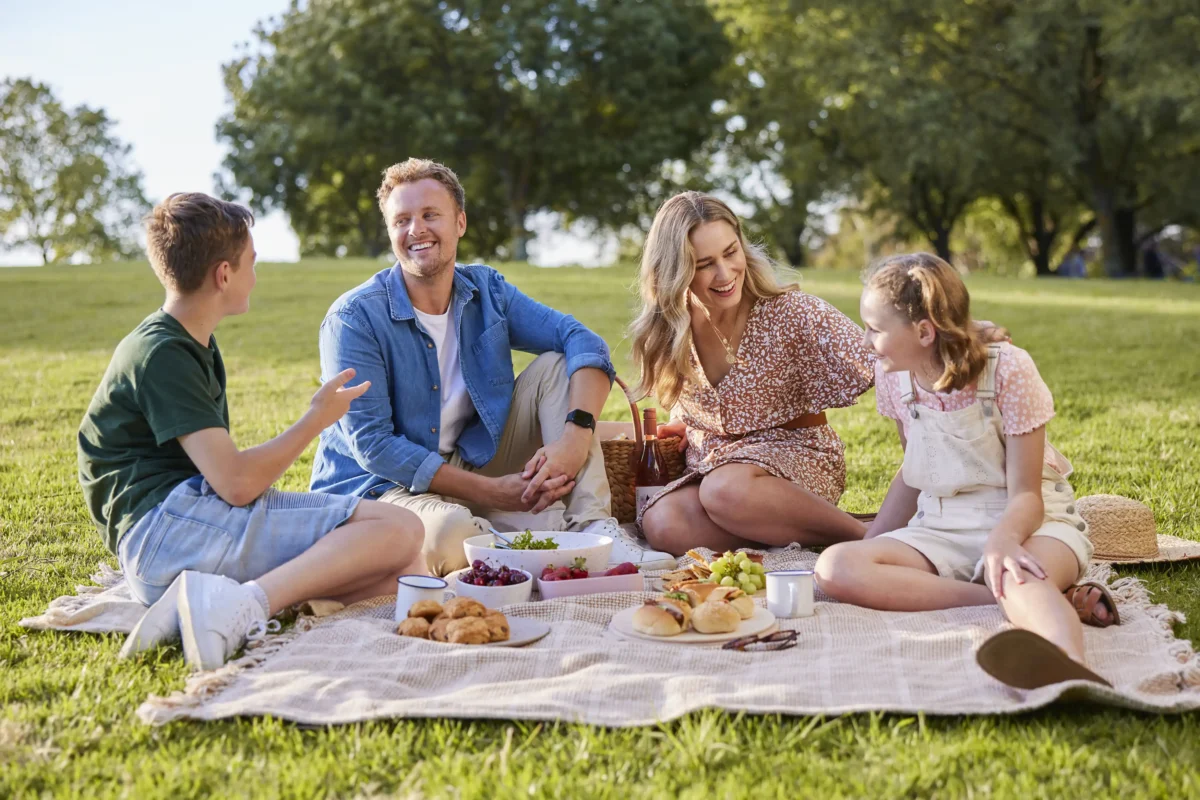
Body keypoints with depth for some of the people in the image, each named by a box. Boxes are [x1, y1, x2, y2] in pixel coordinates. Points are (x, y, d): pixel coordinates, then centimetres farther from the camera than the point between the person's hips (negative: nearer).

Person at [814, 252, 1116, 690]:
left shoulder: (1008, 369, -13)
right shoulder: (893, 376, 2)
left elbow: (1025, 494, -15)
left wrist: (1002, 539, -39)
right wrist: (869, 547, 7)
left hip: (1022, 522, -5)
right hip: (942, 530, 5)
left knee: (1021, 581, -42)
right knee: (834, 567, -25)